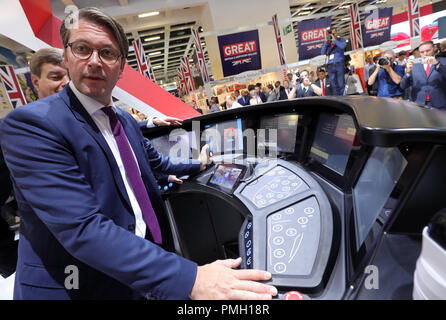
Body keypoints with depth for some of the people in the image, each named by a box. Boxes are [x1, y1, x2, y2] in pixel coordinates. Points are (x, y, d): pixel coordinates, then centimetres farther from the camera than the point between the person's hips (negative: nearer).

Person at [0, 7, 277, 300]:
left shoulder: (127, 121, 4)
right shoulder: (29, 124, -20)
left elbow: (154, 161, 21)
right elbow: (83, 228, -30)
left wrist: (198, 164, 29)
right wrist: (189, 278, -36)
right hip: (80, 286, -6)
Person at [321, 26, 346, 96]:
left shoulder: (341, 40, 14)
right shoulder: (328, 43, 19)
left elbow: (342, 46, -8)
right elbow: (322, 52, 7)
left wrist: (334, 40, -3)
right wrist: (326, 42, 0)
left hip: (339, 64, -2)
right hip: (330, 66, 2)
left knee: (341, 84, -8)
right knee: (334, 85, 1)